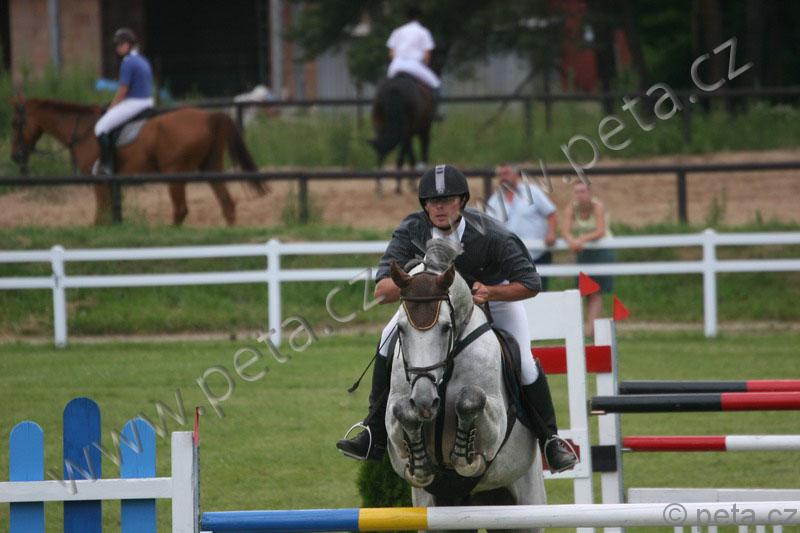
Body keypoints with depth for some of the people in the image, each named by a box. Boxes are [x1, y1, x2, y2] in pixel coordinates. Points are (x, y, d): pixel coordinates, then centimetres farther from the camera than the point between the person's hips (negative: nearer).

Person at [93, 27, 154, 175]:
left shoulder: (128, 62, -15)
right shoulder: (143, 61, 15)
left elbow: (123, 91, -16)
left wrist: (111, 108, -2)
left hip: (133, 104, -10)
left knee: (102, 127, -9)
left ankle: (107, 166, -15)